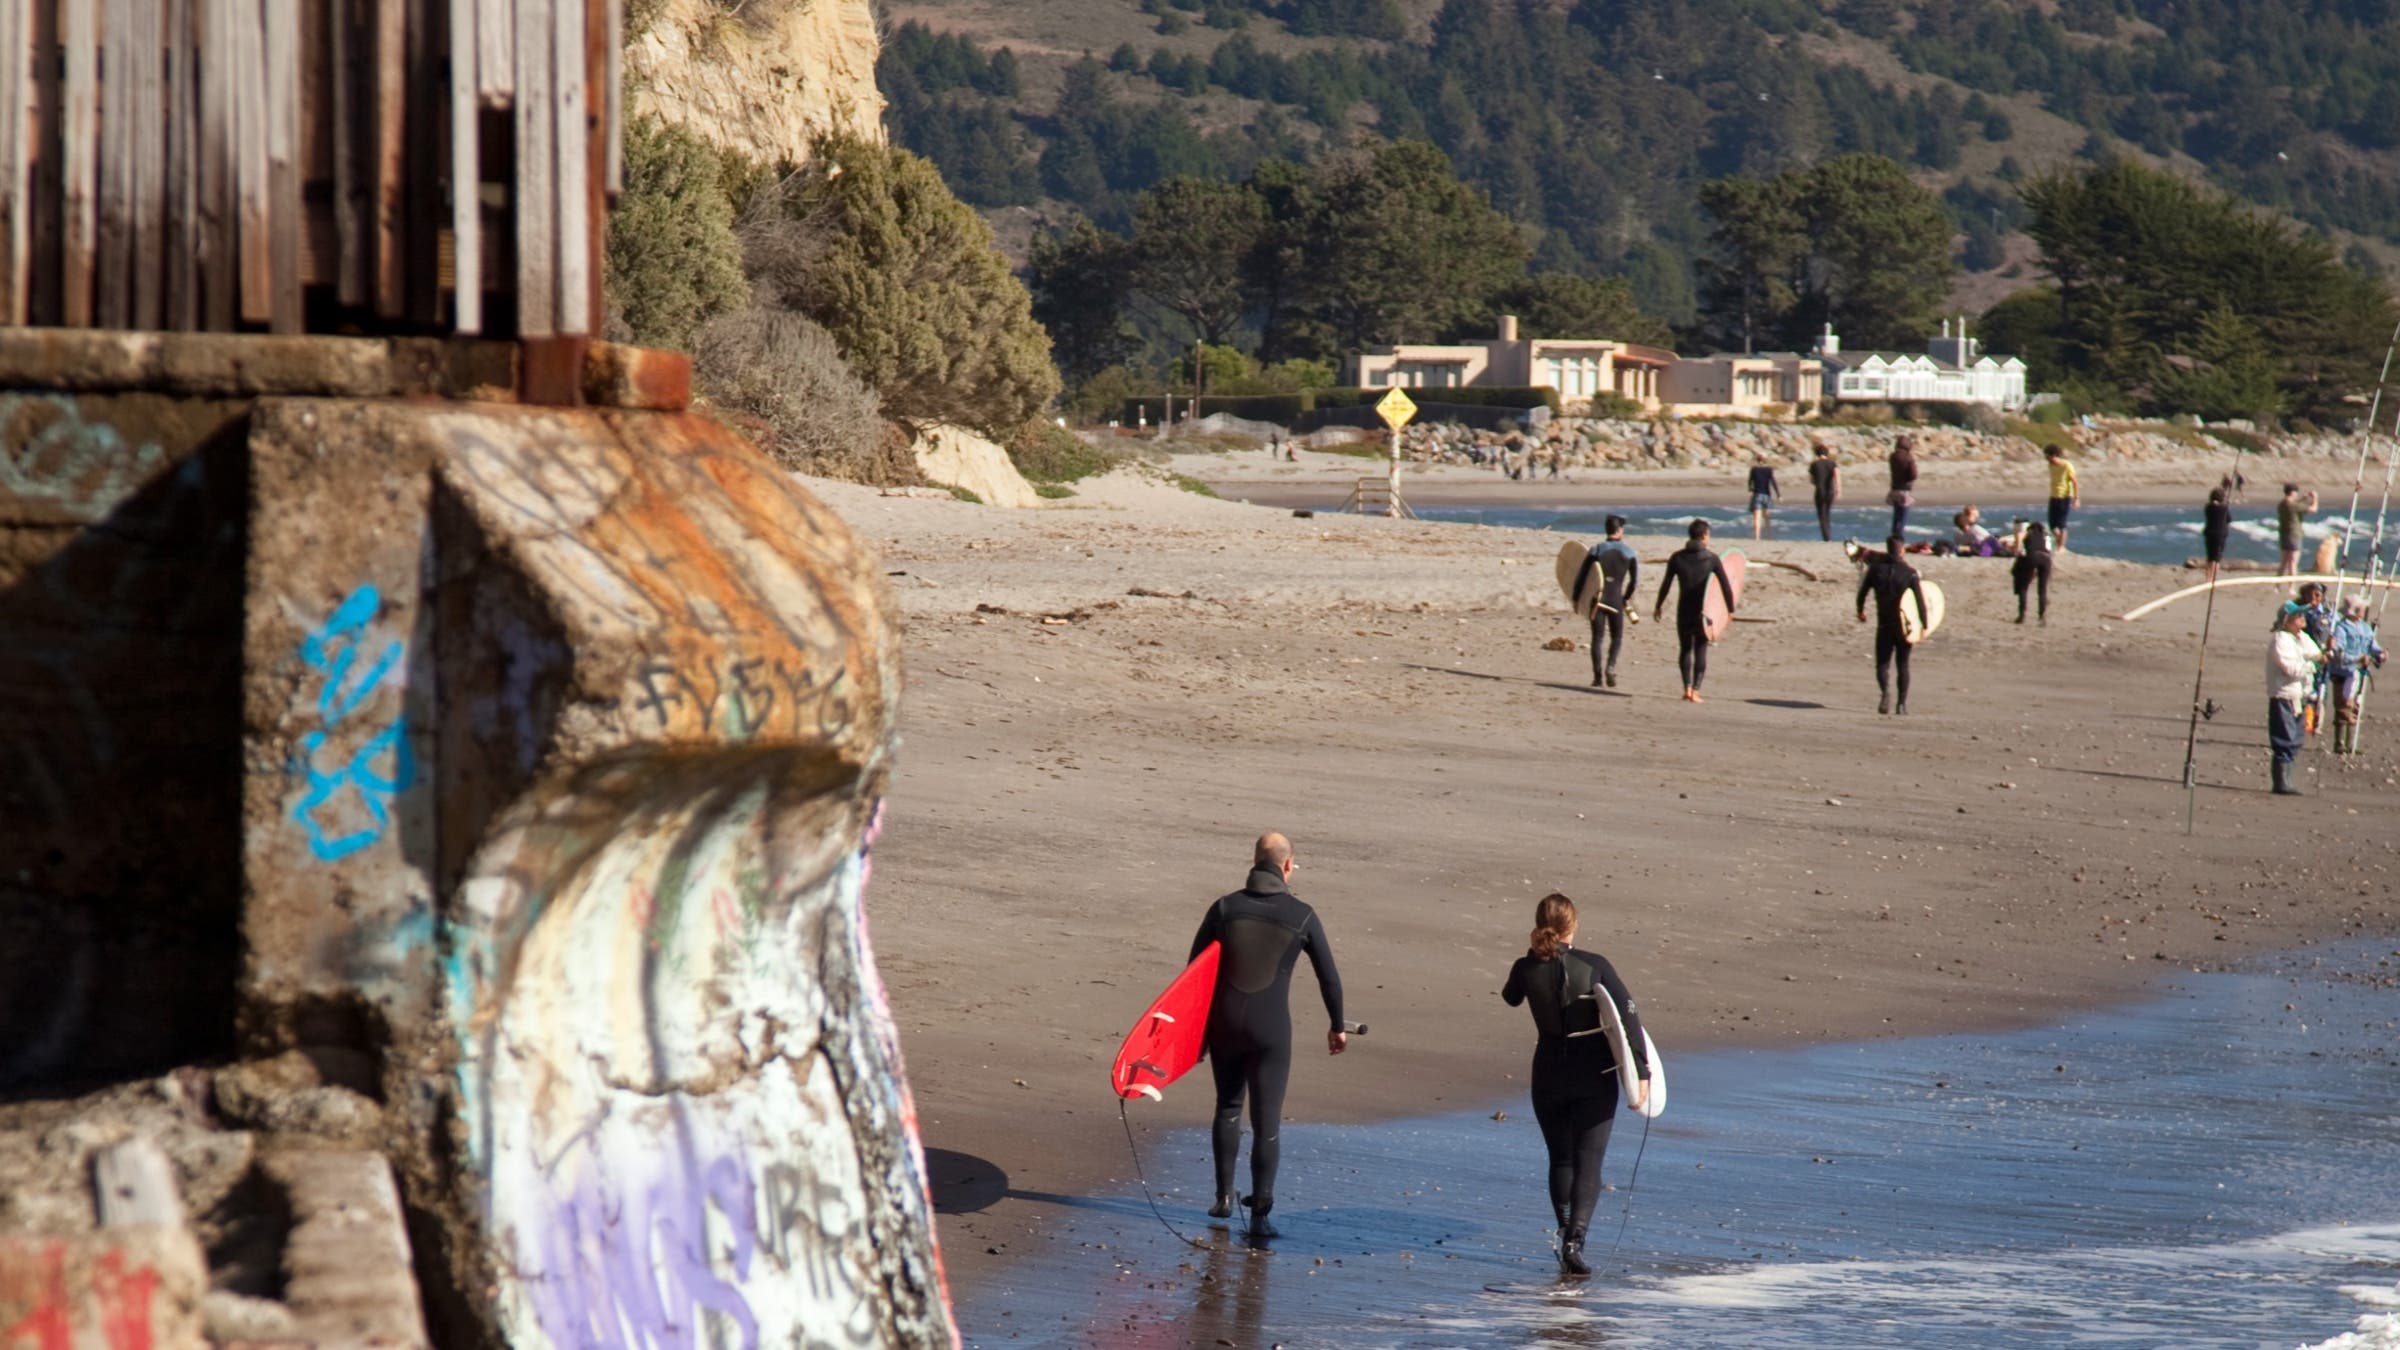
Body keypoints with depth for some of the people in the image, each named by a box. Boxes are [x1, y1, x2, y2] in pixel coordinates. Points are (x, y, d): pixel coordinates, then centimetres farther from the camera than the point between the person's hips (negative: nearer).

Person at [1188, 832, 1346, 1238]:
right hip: (1271, 1029, -2)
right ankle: (1260, 1212, -4)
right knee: (1267, 1122, 2)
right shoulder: (1302, 916, -4)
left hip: (1225, 1024, 2)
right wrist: (1337, 1027, 17)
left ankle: (1224, 1197, 24)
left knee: (1228, 1108, 21)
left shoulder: (1225, 908, -2)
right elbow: (1329, 977, 3)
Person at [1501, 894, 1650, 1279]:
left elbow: (1511, 998, 18)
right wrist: (1641, 1072, -14)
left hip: (1549, 1076, 2)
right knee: (1588, 1163, -1)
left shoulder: (1527, 969, -6)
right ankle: (1574, 1241, -16)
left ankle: (1565, 1230, 12)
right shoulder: (1595, 966, -11)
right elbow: (1629, 1016, -16)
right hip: (1595, 1076, -2)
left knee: (1560, 1160, 19)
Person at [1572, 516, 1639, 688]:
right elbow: (1634, 580, 3)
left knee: (1597, 638, 5)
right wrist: (1627, 598, 19)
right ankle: (1610, 666, -12)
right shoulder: (1629, 553, 2)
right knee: (1617, 637, 12)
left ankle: (1598, 676, -2)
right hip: (1616, 600, 0)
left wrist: (1576, 597, 8)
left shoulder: (1596, 550, 0)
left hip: (1597, 598, 0)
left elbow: (1581, 575, -1)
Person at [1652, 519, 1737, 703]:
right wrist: (1730, 609, 4)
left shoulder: (1677, 557, -1)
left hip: (1684, 610, 1)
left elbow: (1666, 583, 1)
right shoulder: (1712, 559, -4)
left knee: (1685, 649, 13)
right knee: (1701, 651, 4)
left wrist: (1659, 606, 12)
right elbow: (1726, 585, -5)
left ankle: (1687, 688, 5)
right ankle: (1695, 690, -3)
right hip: (1704, 610, -1)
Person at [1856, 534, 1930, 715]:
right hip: (1904, 624, 0)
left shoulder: (1875, 568, -1)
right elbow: (1920, 599, -10)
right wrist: (1924, 623, -1)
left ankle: (1886, 691, -25)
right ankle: (1902, 704, 7)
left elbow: (1862, 591, 6)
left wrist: (1860, 610, 24)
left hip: (1884, 624, 0)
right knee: (1903, 665, 12)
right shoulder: (1909, 572, -7)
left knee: (1882, 664, 5)